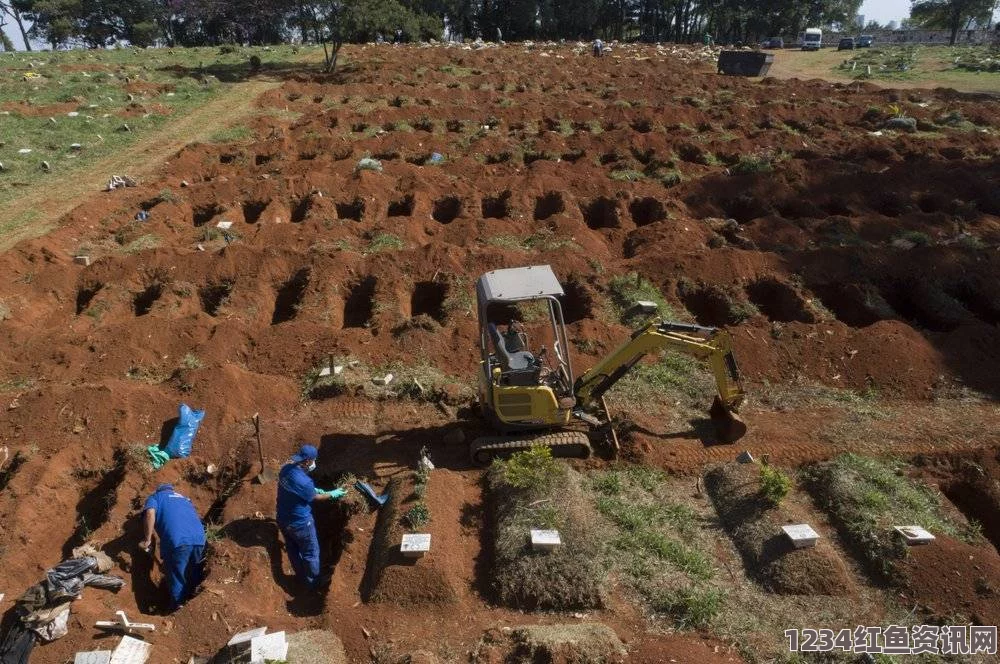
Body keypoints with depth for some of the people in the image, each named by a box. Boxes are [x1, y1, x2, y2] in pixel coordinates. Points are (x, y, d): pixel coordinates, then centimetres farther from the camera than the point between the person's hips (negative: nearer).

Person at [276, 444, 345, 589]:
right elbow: (314, 497, -14)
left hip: (283, 519, 8)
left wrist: (315, 489, 10)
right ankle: (313, 583, 35)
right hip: (300, 523, -8)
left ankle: (301, 577, 49)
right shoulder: (303, 481, -35)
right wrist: (333, 494, 1)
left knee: (293, 550, 27)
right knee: (311, 553, 17)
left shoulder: (286, 468, -12)